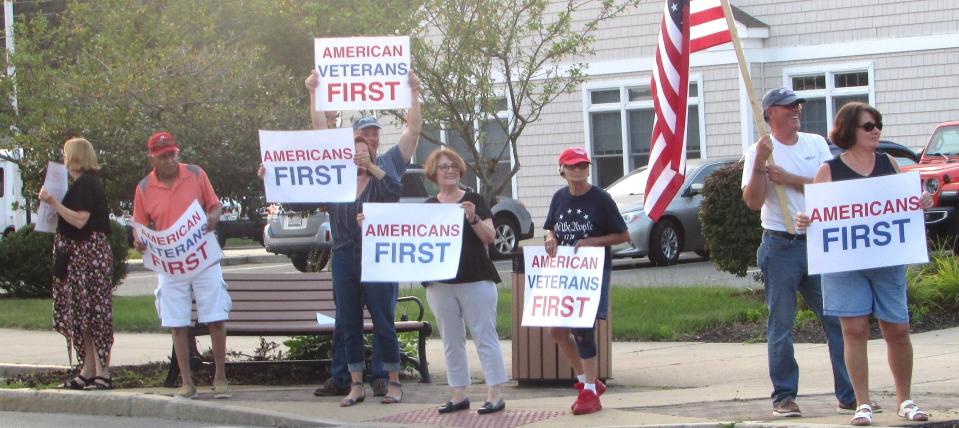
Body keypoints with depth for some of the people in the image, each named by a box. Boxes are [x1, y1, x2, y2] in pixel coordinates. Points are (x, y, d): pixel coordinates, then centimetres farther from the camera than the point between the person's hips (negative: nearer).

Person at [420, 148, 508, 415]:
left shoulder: (474, 201, 2)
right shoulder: (427, 207, 10)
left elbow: (490, 237, -5)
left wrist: (473, 219, -20)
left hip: (475, 281, -4)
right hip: (440, 283, 4)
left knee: (485, 337, -4)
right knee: (451, 341, 8)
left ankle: (495, 394, -4)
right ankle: (459, 395, 14)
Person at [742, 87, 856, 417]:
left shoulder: (816, 144, 10)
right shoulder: (759, 152, 0)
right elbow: (753, 202, -10)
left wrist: (787, 178, -9)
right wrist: (760, 165, -22)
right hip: (781, 246, -3)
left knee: (838, 319, 0)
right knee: (781, 325, 2)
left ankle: (850, 395, 3)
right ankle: (784, 396, 10)